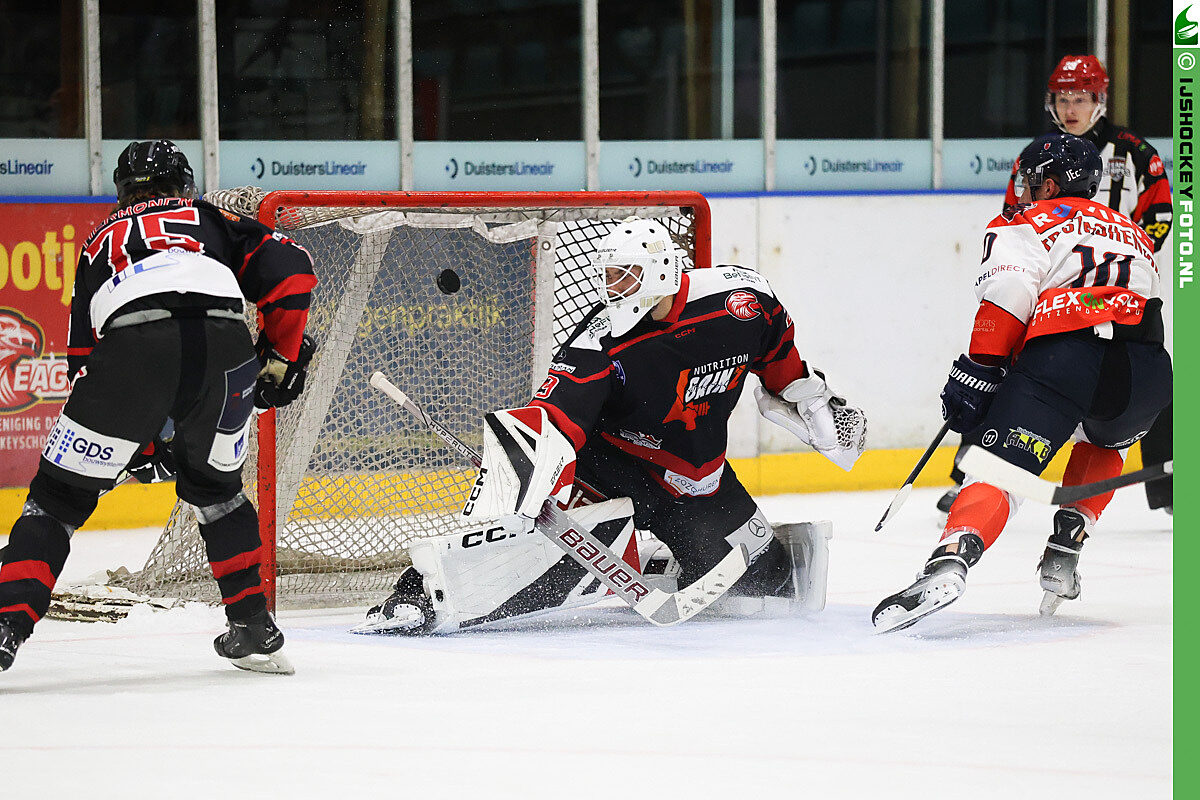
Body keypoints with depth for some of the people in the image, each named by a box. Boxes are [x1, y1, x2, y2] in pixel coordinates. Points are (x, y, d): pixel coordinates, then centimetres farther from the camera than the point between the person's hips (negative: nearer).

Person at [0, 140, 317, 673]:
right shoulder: (212, 221, 34)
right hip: (224, 345, 1)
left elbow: (84, 358, 32)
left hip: (131, 347, -1)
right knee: (213, 483, 27)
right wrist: (281, 358, 27)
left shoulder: (101, 242, 36)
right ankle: (254, 630, 25)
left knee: (60, 494, 10)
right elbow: (290, 269, 18)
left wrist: (140, 440, 37)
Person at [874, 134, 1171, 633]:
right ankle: (1063, 554, 20)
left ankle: (949, 562, -38)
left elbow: (1009, 293, -2)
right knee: (1105, 440, 36)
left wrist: (978, 372, -3)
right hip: (1147, 371, 5)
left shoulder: (1031, 222, 17)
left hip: (1063, 352, -5)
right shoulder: (1135, 236, 38)